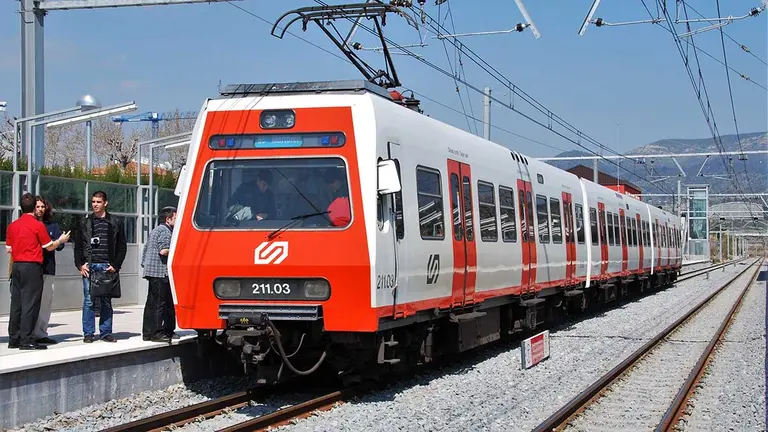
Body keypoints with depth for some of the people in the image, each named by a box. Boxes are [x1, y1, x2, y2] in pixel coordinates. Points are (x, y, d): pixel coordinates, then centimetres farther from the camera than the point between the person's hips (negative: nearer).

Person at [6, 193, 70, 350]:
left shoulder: (12, 226, 7)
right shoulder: (38, 225, -9)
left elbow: (8, 249, 12)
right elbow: (49, 247, -3)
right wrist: (61, 240, 15)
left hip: (16, 266, 6)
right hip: (32, 266, -6)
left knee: (16, 303, 9)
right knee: (30, 303, -5)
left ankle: (14, 339, 13)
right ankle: (27, 340, -7)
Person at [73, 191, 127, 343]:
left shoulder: (115, 223, 7)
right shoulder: (85, 222, 9)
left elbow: (122, 246, 8)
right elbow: (78, 246, 10)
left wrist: (115, 265, -2)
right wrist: (80, 265, -1)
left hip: (107, 266, 0)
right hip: (89, 266, 0)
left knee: (106, 301, 4)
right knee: (89, 300, -2)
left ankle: (105, 332, 10)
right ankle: (88, 333, 3)